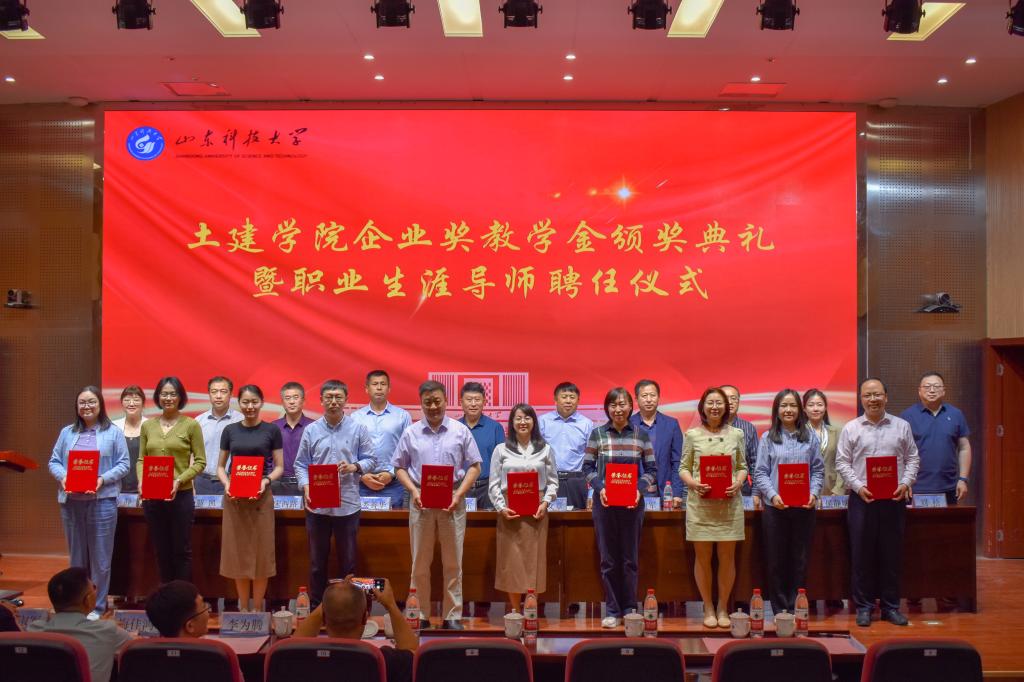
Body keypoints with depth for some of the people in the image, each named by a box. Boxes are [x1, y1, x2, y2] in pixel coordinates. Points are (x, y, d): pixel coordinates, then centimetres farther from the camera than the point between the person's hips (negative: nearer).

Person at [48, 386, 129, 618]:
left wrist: (103, 479, -15)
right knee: (76, 555, 11)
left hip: (102, 501, -3)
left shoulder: (113, 433, 2)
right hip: (71, 501, 3)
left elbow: (123, 464, 0)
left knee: (100, 556, 0)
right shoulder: (67, 432, 11)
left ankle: (97, 606, 10)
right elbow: (54, 462, 11)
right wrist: (62, 477, -9)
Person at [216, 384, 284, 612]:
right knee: (238, 552, 6)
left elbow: (279, 466, 2)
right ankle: (243, 608, 18)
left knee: (261, 552, 2)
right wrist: (226, 484, -9)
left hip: (261, 497, -2)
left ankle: (258, 609, 13)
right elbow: (221, 466, 10)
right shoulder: (230, 430, 6)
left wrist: (266, 480, -16)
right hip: (234, 498, 2)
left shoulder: (272, 430, 0)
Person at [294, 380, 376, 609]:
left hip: (347, 504, -1)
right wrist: (306, 487, -11)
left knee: (348, 560, 7)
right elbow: (301, 464, 5)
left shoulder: (358, 429, 1)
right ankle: (316, 606, 21)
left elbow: (371, 460, 5)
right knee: (317, 560, 10)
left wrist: (355, 467, -15)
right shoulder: (311, 430, 4)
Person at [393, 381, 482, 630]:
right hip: (421, 501, 1)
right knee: (420, 562, 6)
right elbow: (400, 467, 9)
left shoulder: (460, 431, 2)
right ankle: (420, 615, 15)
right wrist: (413, 491, -7)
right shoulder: (411, 433, 5)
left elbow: (474, 466, 4)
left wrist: (459, 494, -8)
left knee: (453, 562, 4)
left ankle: (452, 616, 12)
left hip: (452, 501, -1)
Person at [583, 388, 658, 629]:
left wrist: (639, 489, -13)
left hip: (632, 503, 0)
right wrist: (599, 487, -14)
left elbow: (651, 470, 4)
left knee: (630, 558, 7)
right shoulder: (597, 434, 1)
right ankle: (612, 610, 14)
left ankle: (630, 608, 19)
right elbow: (588, 468, 3)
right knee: (608, 558, 5)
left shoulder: (641, 435, 3)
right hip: (605, 502, 0)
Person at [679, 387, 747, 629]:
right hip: (700, 504, -1)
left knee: (727, 557, 5)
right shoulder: (692, 435, 4)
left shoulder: (736, 434, 7)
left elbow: (743, 467, 11)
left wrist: (738, 483, -8)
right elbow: (683, 468, 5)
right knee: (702, 557, 4)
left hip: (729, 504, 1)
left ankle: (723, 608, 20)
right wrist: (693, 483, -13)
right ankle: (708, 608, 19)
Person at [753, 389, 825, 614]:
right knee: (775, 559, 4)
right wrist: (772, 495, -15)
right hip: (775, 506, -1)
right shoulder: (768, 438, 4)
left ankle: (796, 609, 16)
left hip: (804, 506, 1)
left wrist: (814, 494, -10)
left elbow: (818, 470, 6)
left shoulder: (810, 437, 8)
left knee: (800, 559, 6)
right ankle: (779, 610, 13)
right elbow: (760, 473, 0)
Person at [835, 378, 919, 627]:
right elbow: (842, 462, 2)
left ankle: (891, 606, 17)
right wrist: (858, 486, -11)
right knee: (862, 554, 2)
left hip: (894, 499, 1)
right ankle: (864, 607, 12)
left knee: (892, 553, 6)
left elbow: (912, 458, 8)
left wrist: (906, 483, -8)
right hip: (862, 498, -1)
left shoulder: (902, 426, 7)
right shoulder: (851, 428, 4)